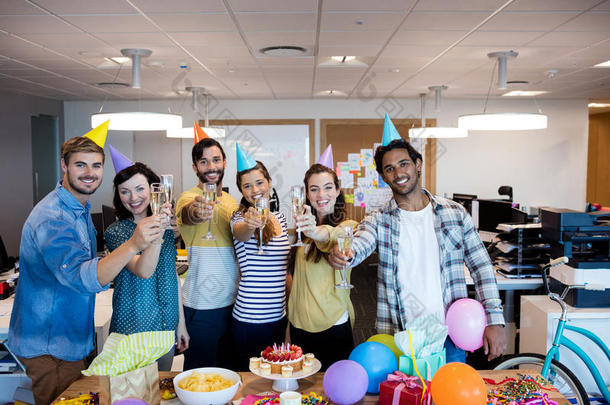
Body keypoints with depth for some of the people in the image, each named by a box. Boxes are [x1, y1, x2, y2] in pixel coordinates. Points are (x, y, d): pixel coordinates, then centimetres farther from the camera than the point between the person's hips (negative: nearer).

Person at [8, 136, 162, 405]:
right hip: (49, 347, -9)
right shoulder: (52, 217, -26)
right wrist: (133, 245, -54)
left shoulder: (80, 208, 6)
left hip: (72, 339, 9)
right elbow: (81, 278, -41)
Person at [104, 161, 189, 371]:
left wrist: (181, 322, 10)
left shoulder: (166, 226, 4)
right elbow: (143, 271, -26)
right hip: (132, 330, -4)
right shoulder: (115, 232, -10)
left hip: (167, 326, 5)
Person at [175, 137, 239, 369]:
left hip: (232, 300, 6)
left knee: (227, 369, 19)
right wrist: (197, 212, -58)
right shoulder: (189, 198, -12)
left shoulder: (231, 201, 10)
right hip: (202, 304, -6)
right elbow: (188, 215, -37)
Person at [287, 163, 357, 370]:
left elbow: (335, 235, -36)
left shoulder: (348, 226, -10)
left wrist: (315, 232, -54)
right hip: (299, 324, 5)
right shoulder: (305, 226, 8)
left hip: (333, 326, -5)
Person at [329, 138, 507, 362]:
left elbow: (481, 267, 5)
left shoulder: (455, 213, 3)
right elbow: (358, 246, -21)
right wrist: (342, 255, -44)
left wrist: (495, 320, -2)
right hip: (398, 337, -1)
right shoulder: (378, 221, -1)